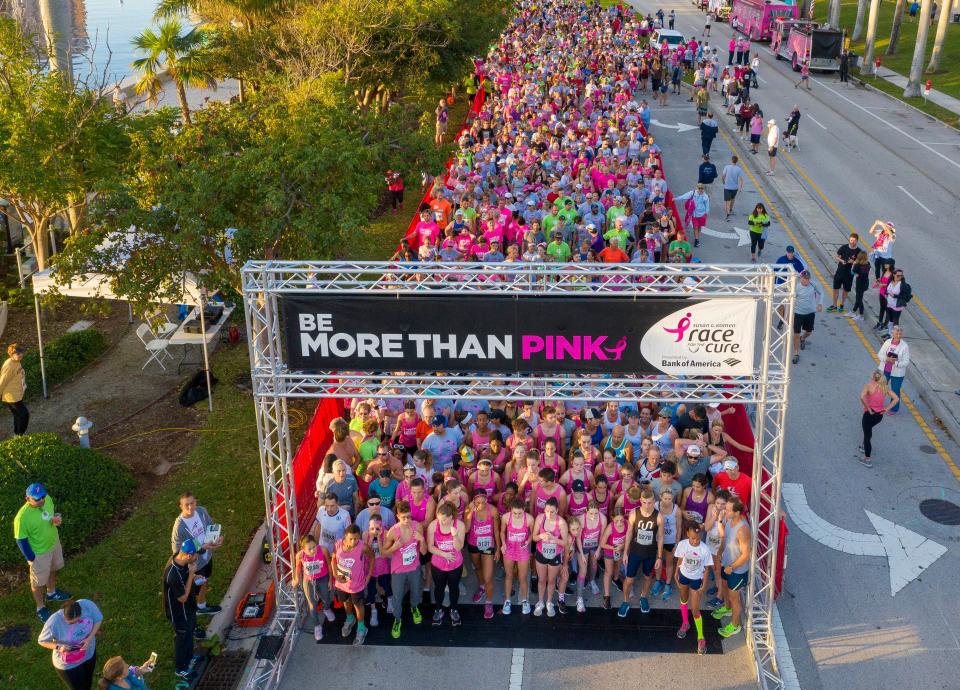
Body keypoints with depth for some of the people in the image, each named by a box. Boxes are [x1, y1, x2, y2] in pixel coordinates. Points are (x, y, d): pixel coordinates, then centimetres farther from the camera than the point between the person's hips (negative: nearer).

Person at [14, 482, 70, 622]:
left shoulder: (47, 499, -19)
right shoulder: (22, 517, -36)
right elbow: (21, 539, -23)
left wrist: (57, 518, -18)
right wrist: (31, 558, -15)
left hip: (54, 542, 6)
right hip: (39, 553, -6)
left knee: (52, 570, 32)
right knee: (38, 581, 19)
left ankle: (51, 593, 60)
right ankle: (40, 608, 43)